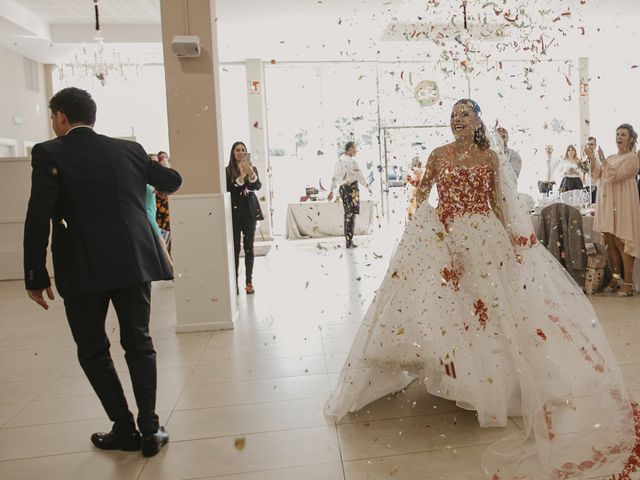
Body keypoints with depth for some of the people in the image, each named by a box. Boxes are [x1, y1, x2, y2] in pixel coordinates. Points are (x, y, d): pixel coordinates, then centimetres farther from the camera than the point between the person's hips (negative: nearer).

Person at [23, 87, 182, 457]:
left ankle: (125, 429, 20)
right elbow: (172, 180, 19)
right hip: (134, 260, 4)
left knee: (93, 350, 14)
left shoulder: (49, 153, -3)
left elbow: (38, 217, -11)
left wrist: (36, 276, -4)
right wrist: (146, 183, 41)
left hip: (84, 267, -3)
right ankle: (150, 429, 16)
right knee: (139, 344, 14)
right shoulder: (128, 149, 8)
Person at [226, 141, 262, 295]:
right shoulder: (227, 171, 1)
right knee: (235, 248, -1)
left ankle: (249, 282, 7)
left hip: (250, 211, 2)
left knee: (249, 247, 3)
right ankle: (235, 282, 1)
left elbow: (258, 186, -9)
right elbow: (227, 189, -10)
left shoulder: (252, 168, 6)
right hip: (234, 212, -2)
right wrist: (241, 177, -21)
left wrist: (251, 174, -28)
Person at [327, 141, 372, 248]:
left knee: (347, 214, 16)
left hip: (342, 188, 8)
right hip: (352, 188, -7)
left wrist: (331, 191, 16)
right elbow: (360, 177, -11)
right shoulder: (352, 161, -13)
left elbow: (334, 177, 12)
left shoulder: (338, 161, 10)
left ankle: (348, 239, 21)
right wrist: (368, 187, -1)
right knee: (351, 215, -4)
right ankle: (349, 241, -5)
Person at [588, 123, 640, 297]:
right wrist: (592, 159, 0)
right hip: (607, 204, 6)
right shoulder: (610, 158, 18)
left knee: (621, 242, -9)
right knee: (609, 242, 6)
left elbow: (616, 176, -15)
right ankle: (616, 278, 15)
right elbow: (597, 175, 10)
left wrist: (603, 161, -15)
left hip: (622, 204, -6)